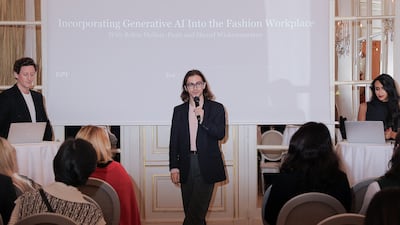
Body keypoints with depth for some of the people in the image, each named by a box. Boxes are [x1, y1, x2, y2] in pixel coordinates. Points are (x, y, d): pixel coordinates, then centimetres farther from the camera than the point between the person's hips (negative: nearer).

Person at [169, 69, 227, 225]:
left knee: (196, 211, -11)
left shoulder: (216, 108, 4)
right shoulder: (179, 110, 11)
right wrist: (174, 167, 2)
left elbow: (220, 134, -6)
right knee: (190, 211, 7)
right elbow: (174, 141, 9)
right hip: (186, 165, 3)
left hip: (206, 166, -3)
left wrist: (203, 119, -18)